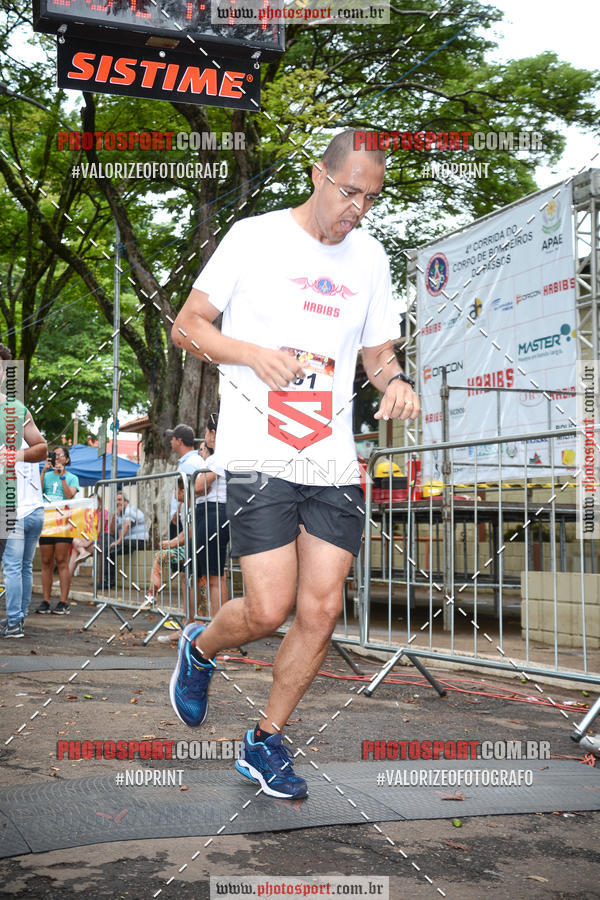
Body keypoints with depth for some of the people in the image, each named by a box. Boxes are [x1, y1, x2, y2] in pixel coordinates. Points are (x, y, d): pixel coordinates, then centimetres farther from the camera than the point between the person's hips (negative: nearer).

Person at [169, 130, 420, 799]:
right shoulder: (255, 237, 0)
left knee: (321, 610, 0)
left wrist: (394, 381, -2)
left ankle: (265, 743, 20)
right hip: (258, 455, -4)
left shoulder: (369, 257, 13)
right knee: (269, 610, -11)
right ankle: (199, 649, 25)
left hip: (333, 461, 5)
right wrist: (255, 355, -16)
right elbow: (186, 326, 2)